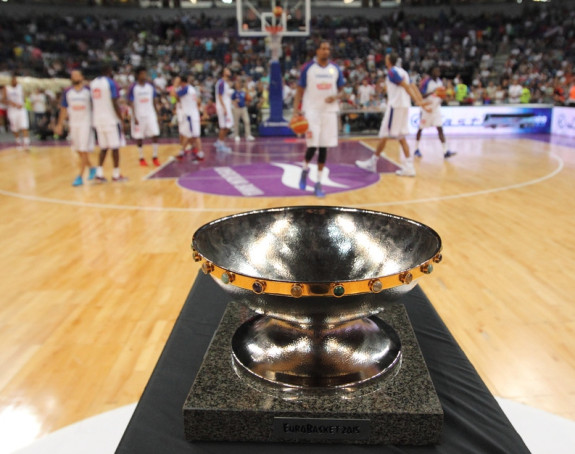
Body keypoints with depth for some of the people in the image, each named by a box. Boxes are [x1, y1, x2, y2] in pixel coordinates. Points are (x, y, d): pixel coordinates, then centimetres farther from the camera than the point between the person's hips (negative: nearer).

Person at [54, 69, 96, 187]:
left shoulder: (89, 90, -3)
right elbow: (64, 109, 10)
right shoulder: (67, 92, 6)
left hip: (86, 123, -4)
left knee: (84, 151, -6)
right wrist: (60, 125, 6)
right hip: (73, 124, 4)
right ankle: (91, 168, 28)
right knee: (78, 151, 9)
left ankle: (80, 177, -4)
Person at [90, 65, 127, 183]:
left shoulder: (92, 83, 12)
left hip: (98, 119, 6)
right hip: (111, 119, -6)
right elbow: (115, 103, -14)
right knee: (115, 147, 2)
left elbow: (92, 103, 14)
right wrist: (121, 119, -10)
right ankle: (116, 175, 6)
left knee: (103, 148, 13)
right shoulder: (111, 83, -8)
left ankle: (99, 174, 6)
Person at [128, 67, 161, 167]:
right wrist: (134, 117, -13)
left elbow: (155, 101, 11)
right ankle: (141, 158, 16)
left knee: (155, 135, -5)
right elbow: (131, 103, -7)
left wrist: (157, 114, 8)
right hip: (138, 116, -3)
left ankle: (155, 157, 5)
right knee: (139, 137, 3)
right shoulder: (133, 88, -6)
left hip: (150, 114, 3)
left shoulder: (150, 86, 5)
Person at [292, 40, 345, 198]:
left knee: (324, 147, 3)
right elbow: (300, 91, 1)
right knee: (312, 146, -10)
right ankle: (305, 169, 23)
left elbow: (341, 90, 13)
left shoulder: (335, 69, 7)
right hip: (312, 111, -3)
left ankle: (318, 183, 11)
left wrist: (335, 97, -11)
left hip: (329, 111, 3)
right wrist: (296, 111, -10)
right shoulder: (308, 68, -1)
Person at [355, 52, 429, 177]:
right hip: (404, 106, 9)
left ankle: (372, 163, 10)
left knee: (384, 135, 0)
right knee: (401, 137, 10)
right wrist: (422, 103, 7)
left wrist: (417, 101, -27)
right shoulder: (403, 71, 18)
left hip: (395, 106, -9)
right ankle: (409, 167, 5)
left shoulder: (392, 71, -8)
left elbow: (406, 86, -19)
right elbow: (413, 87, 12)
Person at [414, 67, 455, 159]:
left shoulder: (440, 81, 7)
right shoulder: (426, 82, -11)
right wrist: (432, 92, -29)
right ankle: (416, 149, 24)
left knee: (440, 128, -6)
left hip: (436, 108, 4)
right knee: (421, 129, 7)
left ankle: (446, 151, -13)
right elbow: (422, 96, -16)